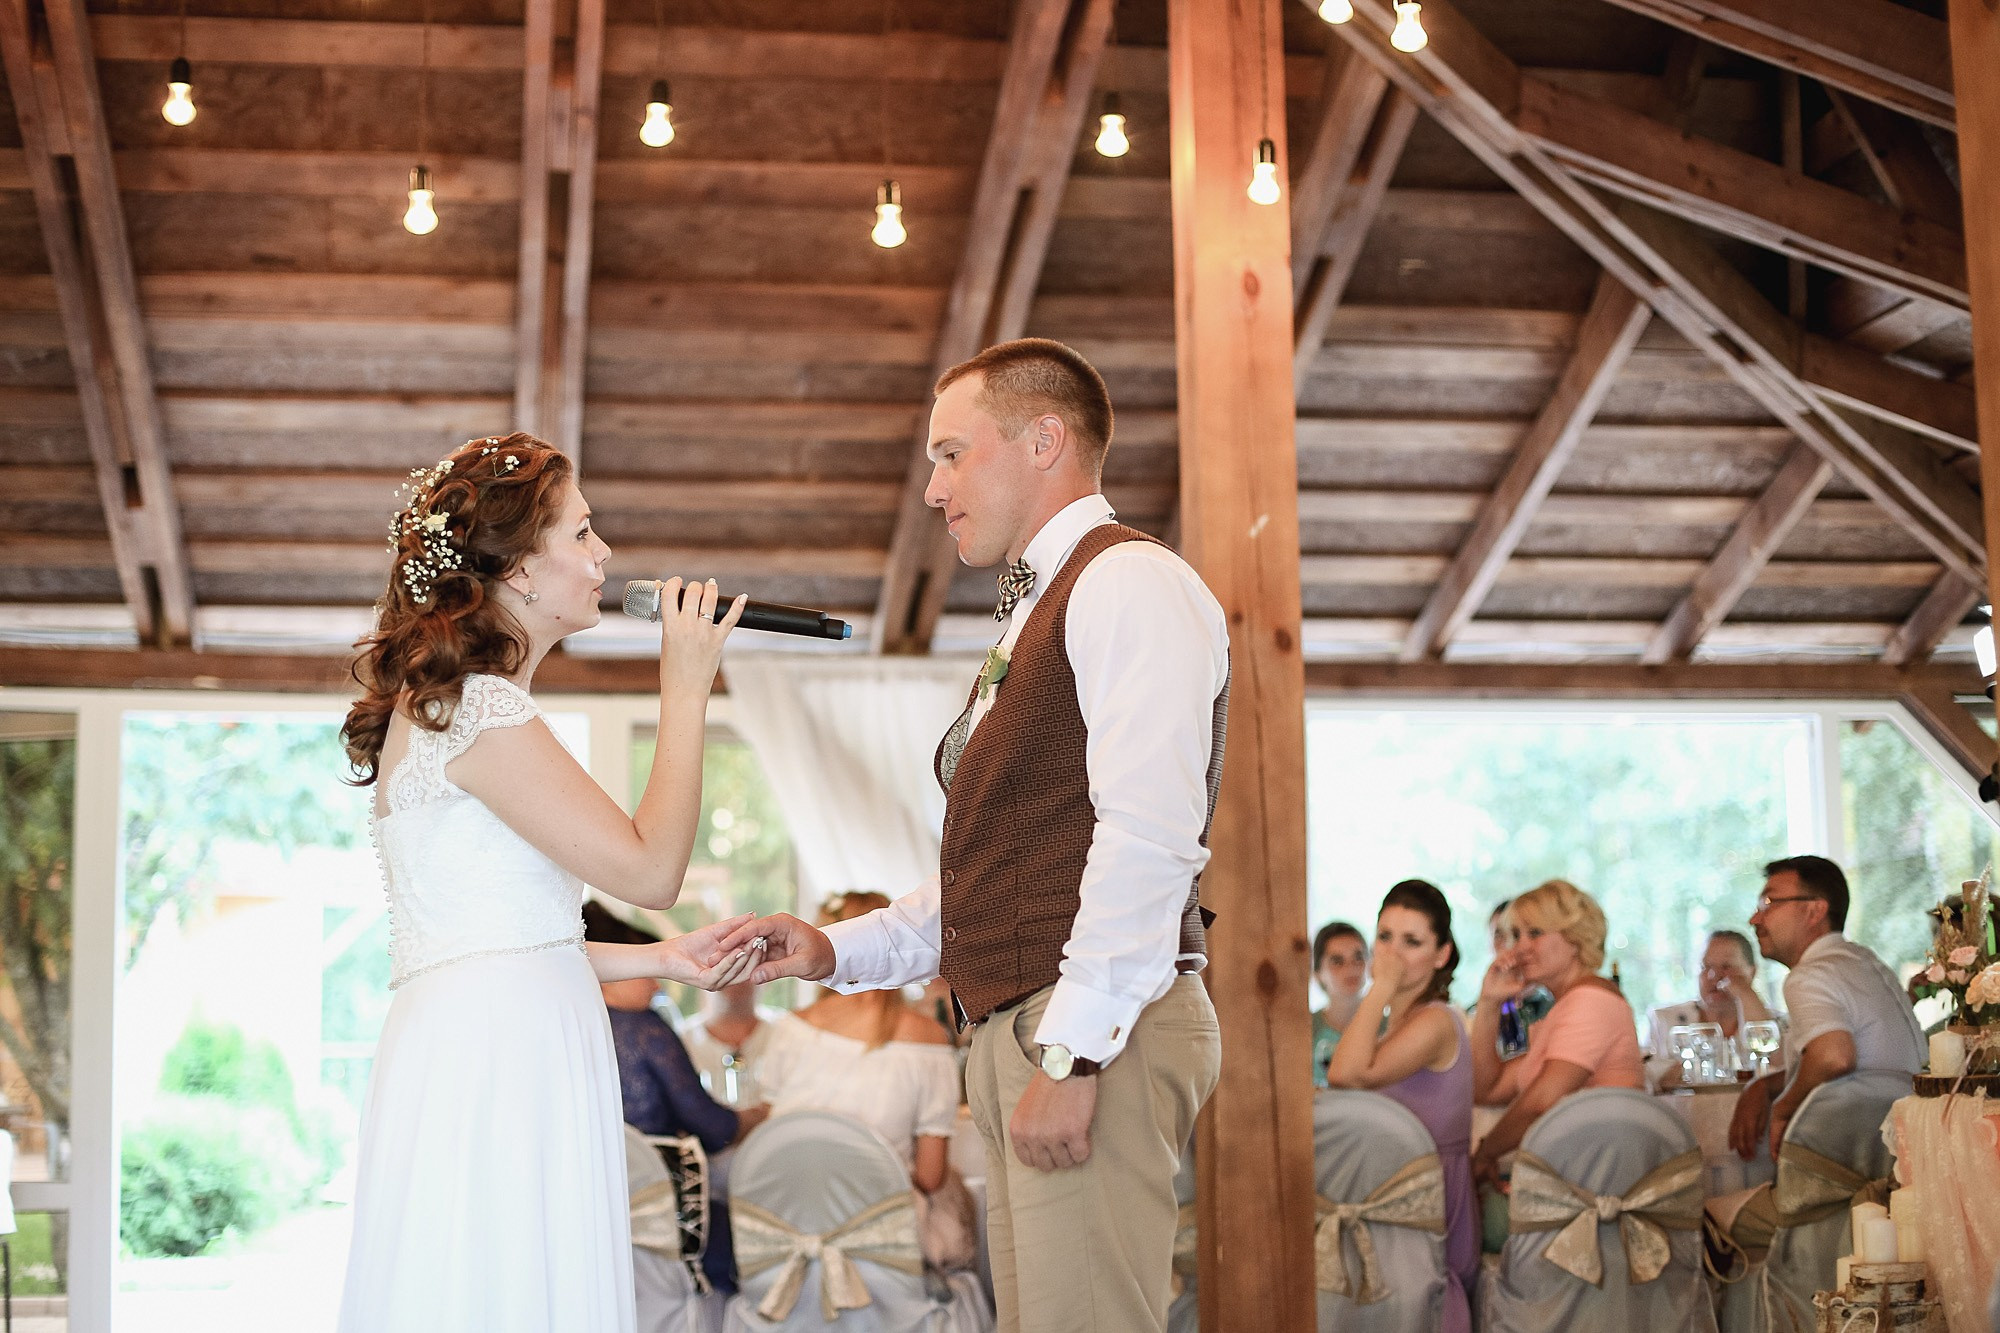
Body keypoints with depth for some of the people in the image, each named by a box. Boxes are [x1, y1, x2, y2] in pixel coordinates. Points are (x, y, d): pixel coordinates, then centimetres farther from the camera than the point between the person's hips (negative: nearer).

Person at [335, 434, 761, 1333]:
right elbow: (650, 867, -13)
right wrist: (686, 688, -5)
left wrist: (660, 961, 18)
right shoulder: (476, 710, -12)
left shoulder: (456, 705, 20)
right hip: (490, 1057, -10)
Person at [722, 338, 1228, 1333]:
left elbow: (1148, 836, -19)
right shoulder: (1032, 623, 25)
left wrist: (1073, 1054, -23)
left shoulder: (1129, 583, -6)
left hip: (1098, 1033, -10)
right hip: (1017, 1029, 10)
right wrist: (838, 951, 14)